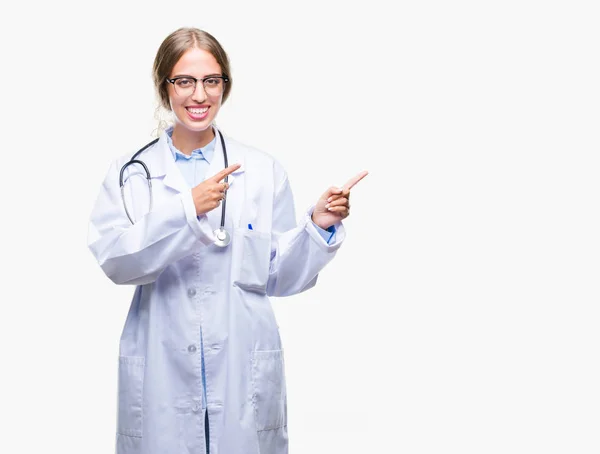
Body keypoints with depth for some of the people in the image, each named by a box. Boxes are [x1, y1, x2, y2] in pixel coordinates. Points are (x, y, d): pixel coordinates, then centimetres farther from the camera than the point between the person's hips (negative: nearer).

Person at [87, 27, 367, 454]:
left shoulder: (264, 171, 4)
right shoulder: (132, 171, 2)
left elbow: (279, 276, 6)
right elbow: (113, 260, -12)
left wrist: (318, 226, -9)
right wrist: (185, 209, -21)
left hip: (244, 371, 1)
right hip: (161, 374, 0)